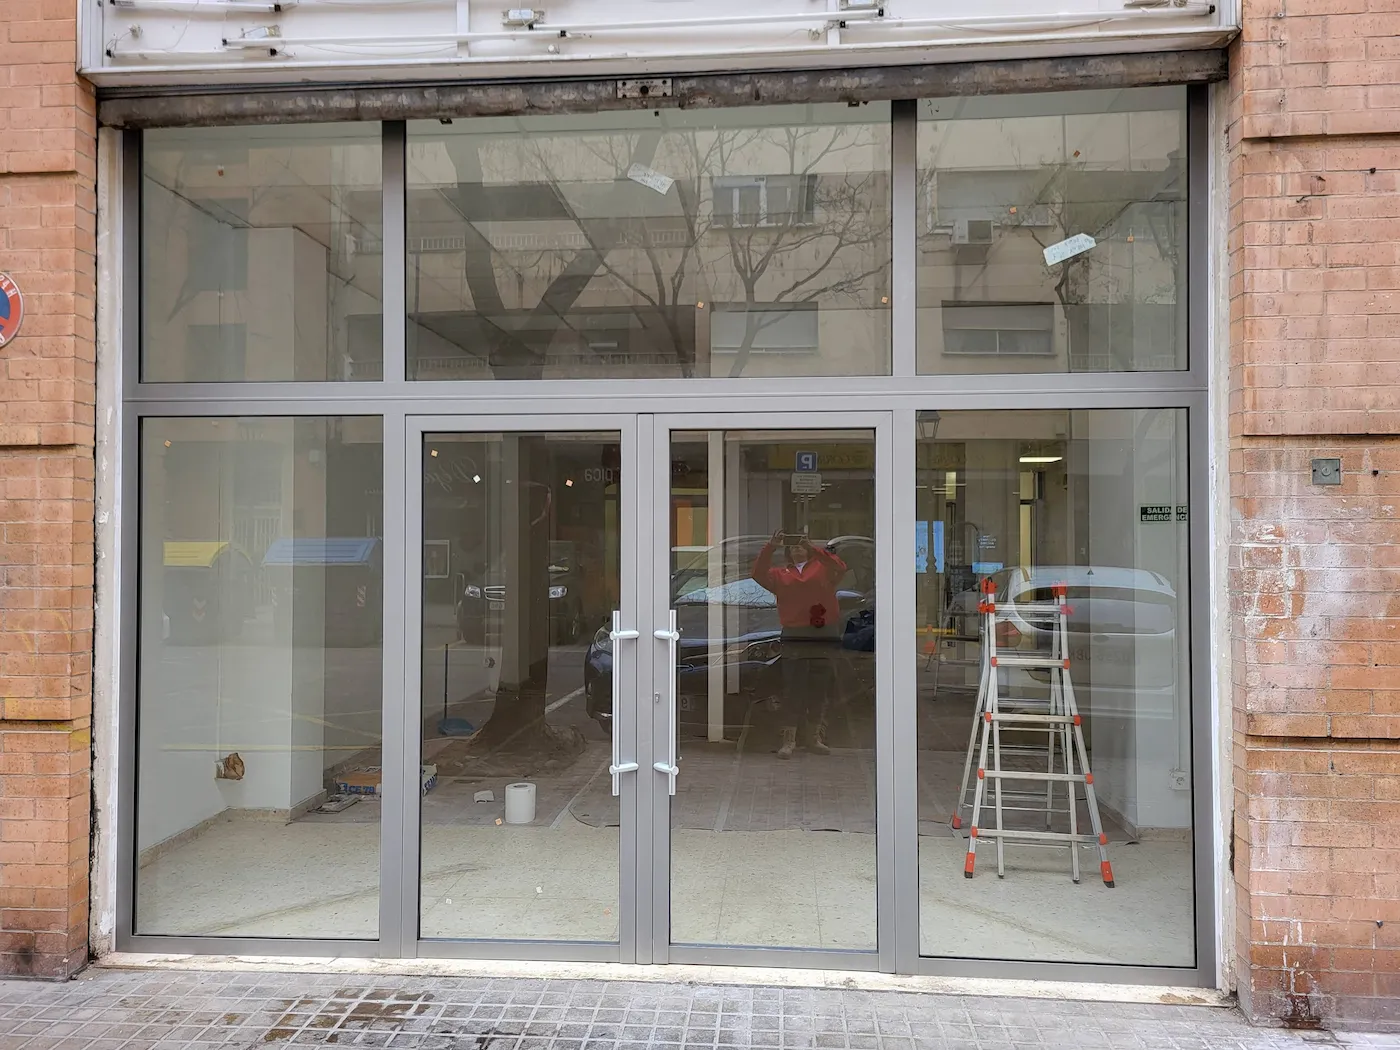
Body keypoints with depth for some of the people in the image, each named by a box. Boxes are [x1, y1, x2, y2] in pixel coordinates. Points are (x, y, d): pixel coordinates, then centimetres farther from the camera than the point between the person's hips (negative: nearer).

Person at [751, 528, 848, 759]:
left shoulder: (822, 568, 11)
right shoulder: (781, 573, 15)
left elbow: (840, 568, -9)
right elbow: (760, 575, -3)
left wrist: (813, 548, -18)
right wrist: (770, 547, -14)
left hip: (824, 637, 0)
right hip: (794, 638, 0)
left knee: (820, 690, 6)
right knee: (792, 690, -4)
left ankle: (815, 737, 18)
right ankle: (788, 739, -2)